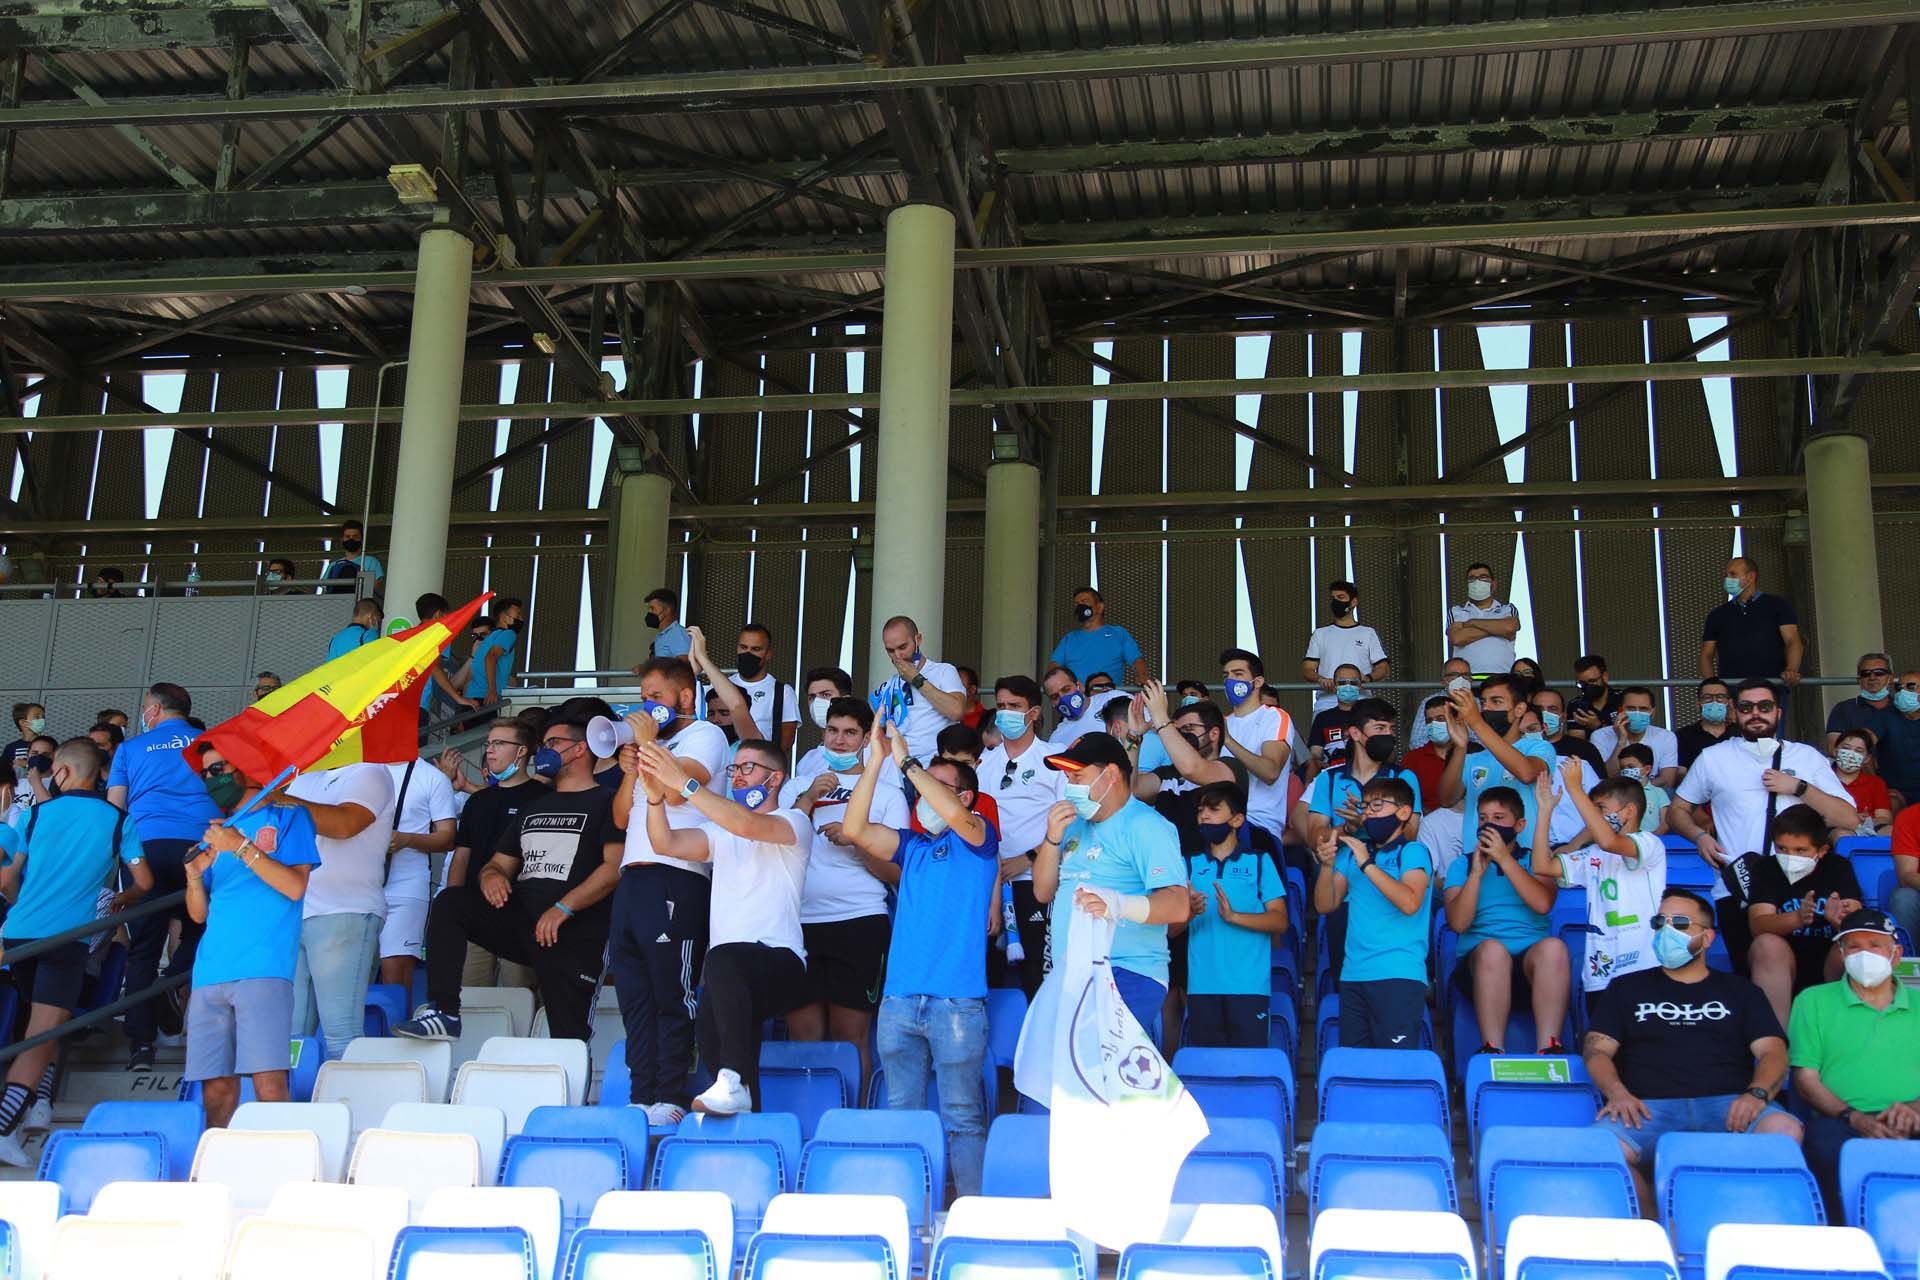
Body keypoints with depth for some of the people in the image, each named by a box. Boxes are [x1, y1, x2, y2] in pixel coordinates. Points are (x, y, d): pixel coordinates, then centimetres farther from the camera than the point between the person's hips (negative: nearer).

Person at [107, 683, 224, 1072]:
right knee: (197, 936, 12)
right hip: (202, 846, 0)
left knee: (144, 947, 2)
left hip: (149, 846, 0)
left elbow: (114, 806, 13)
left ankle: (142, 1044, -2)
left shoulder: (131, 748, 16)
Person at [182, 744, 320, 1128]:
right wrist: (194, 876, 3)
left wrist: (241, 847, -8)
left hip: (263, 969, -5)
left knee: (269, 1085, -14)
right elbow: (199, 914, 22)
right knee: (216, 1088, 0)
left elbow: (295, 887, -6)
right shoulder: (218, 832, 24)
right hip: (211, 972, 5)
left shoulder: (286, 816, 9)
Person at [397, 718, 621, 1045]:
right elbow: (500, 863, 26)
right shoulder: (533, 807, 26)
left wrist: (563, 908, -21)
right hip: (520, 917, 6)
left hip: (574, 933, -6)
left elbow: (615, 866, -11)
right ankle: (443, 1012, -21)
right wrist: (490, 876, 0)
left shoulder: (605, 803, 3)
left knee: (568, 1039, -12)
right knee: (449, 902, -17)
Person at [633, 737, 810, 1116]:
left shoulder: (794, 822, 5)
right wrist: (655, 796, -13)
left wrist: (683, 782, -21)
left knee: (724, 958, -38)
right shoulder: (720, 830, 24)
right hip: (730, 972, 5)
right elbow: (666, 843, 6)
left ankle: (733, 1082, -41)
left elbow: (747, 825, -17)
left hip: (779, 962, -5)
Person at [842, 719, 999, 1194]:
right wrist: (875, 761, -2)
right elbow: (855, 830, 4)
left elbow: (956, 816, -18)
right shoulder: (911, 845, 18)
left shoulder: (978, 838, 5)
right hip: (899, 998, 5)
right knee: (900, 1113, 7)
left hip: (957, 1000, -5)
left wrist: (906, 761, -12)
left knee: (962, 1116, -3)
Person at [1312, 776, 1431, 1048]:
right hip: (1353, 974, 6)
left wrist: (1366, 864, -17)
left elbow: (1410, 903, -18)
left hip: (1399, 975, -6)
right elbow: (1325, 906, 11)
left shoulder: (1413, 852, -1)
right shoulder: (1351, 852, 16)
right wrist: (1327, 865, -5)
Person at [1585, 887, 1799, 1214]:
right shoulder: (1626, 988, 25)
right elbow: (1597, 1049, 14)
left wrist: (1757, 1093, -11)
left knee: (1785, 1131, -34)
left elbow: (1772, 1052, 12)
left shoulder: (1739, 991, 25)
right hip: (1650, 1107, 0)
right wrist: (1617, 1092, -9)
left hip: (1728, 1105, 0)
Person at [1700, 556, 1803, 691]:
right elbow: (1706, 655, 16)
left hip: (1772, 686, -2)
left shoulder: (1777, 605, 12)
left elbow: (1793, 642, 2)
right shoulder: (1717, 614, 20)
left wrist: (1791, 670, -18)